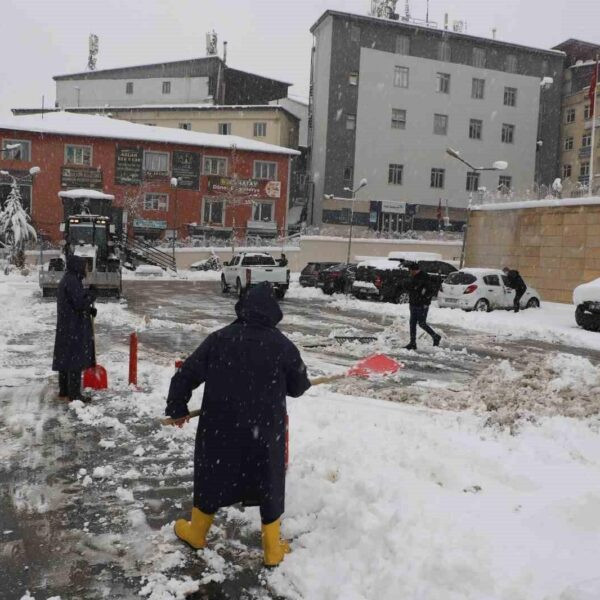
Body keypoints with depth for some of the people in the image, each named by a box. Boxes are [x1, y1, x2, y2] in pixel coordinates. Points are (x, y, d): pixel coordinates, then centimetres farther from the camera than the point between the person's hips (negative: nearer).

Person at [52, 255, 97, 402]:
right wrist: (92, 294, -7)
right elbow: (80, 303, -23)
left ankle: (64, 392, 23)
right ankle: (74, 394, 1)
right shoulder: (72, 281, -18)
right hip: (74, 329, -10)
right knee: (76, 359, -4)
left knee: (65, 357, 14)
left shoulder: (67, 280, 14)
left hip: (66, 328, 10)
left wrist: (89, 309, 7)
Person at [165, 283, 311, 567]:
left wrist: (177, 409, 13)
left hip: (220, 427, 1)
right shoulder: (283, 346, -9)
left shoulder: (218, 339, -6)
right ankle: (272, 549, 26)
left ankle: (196, 532, 41)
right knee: (269, 486, 16)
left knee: (211, 478, 22)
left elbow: (185, 375, -2)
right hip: (266, 430, -1)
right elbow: (299, 387, 3)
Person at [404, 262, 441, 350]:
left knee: (422, 323, -3)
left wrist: (425, 302, -17)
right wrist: (410, 302, 17)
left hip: (422, 306, -9)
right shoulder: (413, 278, 11)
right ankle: (412, 343, 15)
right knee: (412, 324, 8)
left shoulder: (424, 277, -16)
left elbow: (430, 291, -17)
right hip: (414, 305, 9)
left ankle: (436, 336, 17)